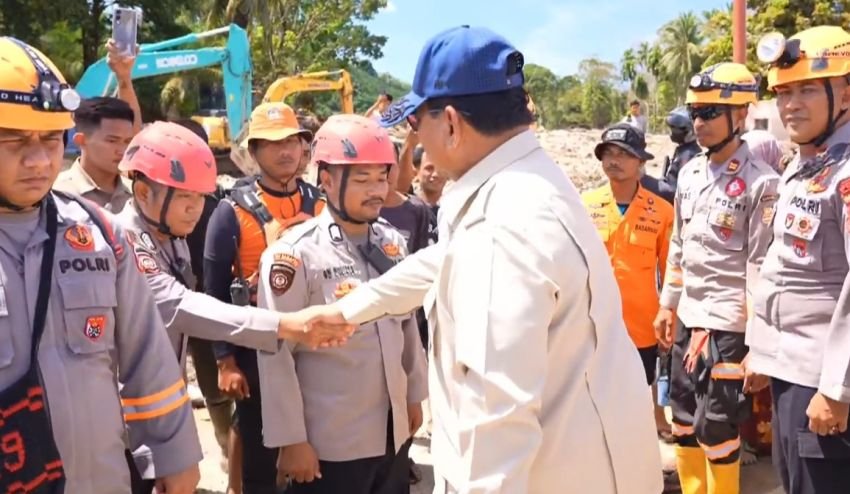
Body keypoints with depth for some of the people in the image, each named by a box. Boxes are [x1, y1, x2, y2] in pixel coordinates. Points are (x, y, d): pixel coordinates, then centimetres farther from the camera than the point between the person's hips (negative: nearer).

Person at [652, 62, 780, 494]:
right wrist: (668, 305, 16)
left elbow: (762, 267, -14)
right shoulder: (689, 173, 8)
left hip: (728, 323, -7)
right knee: (683, 421, 17)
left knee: (717, 430, 3)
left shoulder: (760, 182, -13)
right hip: (688, 316, 7)